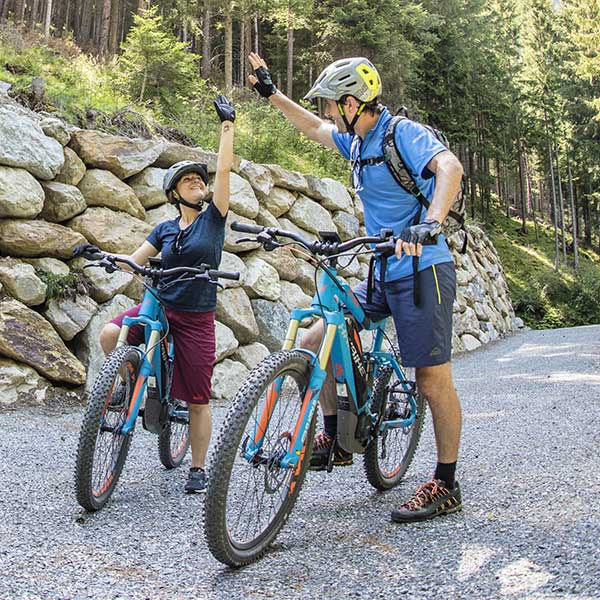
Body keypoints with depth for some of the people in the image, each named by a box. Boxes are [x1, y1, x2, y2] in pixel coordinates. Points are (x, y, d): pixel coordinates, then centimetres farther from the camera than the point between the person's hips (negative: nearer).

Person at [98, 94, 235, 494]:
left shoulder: (213, 217, 0)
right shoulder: (165, 229, 10)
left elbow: (224, 169, -7)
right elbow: (134, 261, 9)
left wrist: (228, 124, -8)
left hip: (197, 317, -3)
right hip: (161, 306, 3)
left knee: (198, 399, 1)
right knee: (110, 334, -26)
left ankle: (198, 469, 17)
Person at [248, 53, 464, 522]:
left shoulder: (402, 133, -12)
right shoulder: (358, 141, 13)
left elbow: (449, 167, -30)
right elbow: (314, 128, 31)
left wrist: (429, 224, -45)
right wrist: (270, 92, 32)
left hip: (422, 273, -8)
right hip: (384, 276, 9)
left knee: (433, 381, -4)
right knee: (314, 341, 4)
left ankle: (446, 486, 10)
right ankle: (335, 439, 16)